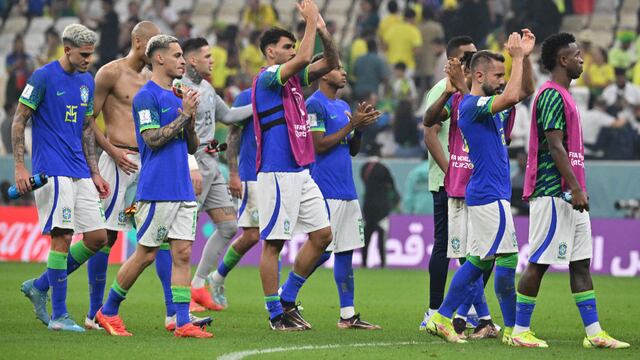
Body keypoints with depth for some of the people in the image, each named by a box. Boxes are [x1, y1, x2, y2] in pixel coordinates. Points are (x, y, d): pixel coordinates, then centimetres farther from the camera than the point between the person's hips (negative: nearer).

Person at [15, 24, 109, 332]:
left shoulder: (87, 81, 14)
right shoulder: (43, 77, -7)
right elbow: (18, 122, -6)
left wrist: (95, 173, 17)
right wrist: (20, 167, -13)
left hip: (80, 173, 7)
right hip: (52, 171, -7)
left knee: (97, 237, 2)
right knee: (62, 237, -11)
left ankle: (39, 286, 16)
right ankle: (58, 316, -6)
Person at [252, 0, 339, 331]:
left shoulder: (294, 78, 15)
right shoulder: (266, 79, -10)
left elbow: (330, 63, 16)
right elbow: (303, 59, -24)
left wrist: (322, 30, 2)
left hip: (301, 172, 9)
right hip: (277, 173, -9)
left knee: (322, 234, 9)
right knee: (273, 243, -3)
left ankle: (287, 300, 18)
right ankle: (276, 315, 1)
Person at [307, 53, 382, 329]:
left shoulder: (343, 107, 18)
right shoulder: (315, 105, -9)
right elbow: (319, 145, -16)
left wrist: (360, 126, 2)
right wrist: (351, 125, -15)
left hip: (347, 190, 9)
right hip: (326, 190, -9)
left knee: (346, 251, 7)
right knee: (321, 250, -9)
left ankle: (347, 314, 8)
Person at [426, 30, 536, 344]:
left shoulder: (487, 105, 15)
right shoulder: (471, 105, -14)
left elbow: (526, 91, 22)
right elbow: (511, 96, -29)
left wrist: (525, 56, 9)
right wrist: (517, 56, -19)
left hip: (484, 196, 10)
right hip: (489, 194, -10)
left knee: (479, 260, 11)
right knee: (507, 258, -7)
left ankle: (442, 318, 13)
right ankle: (513, 330, -3)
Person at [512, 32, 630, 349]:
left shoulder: (562, 95, 19)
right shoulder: (552, 96, -13)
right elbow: (554, 146, -19)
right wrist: (575, 187, -22)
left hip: (569, 195, 10)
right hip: (552, 193, -10)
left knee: (581, 262, 7)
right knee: (539, 262, -5)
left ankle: (594, 332, 6)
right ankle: (520, 331, 0)